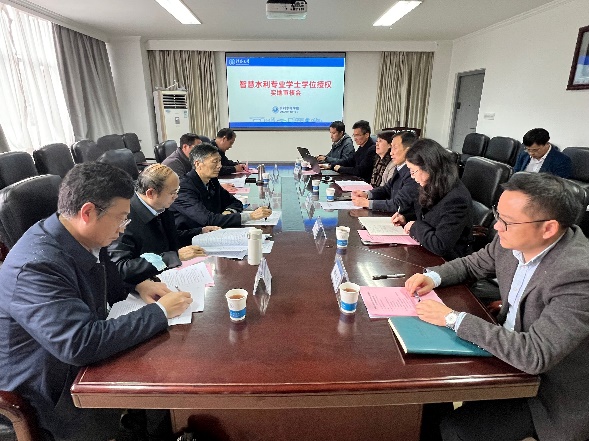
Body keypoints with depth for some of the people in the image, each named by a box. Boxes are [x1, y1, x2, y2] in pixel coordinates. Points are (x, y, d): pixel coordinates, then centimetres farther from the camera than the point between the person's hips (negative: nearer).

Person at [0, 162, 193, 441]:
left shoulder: (83, 240, -6)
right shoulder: (36, 266, -30)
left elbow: (110, 281, 14)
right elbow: (81, 344, -36)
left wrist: (140, 284, -6)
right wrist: (160, 312, -28)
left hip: (83, 364, 7)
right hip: (53, 398, -7)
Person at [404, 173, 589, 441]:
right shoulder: (514, 240, -10)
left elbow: (535, 355, -35)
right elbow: (474, 264, 9)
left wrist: (453, 318, -29)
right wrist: (434, 276, -10)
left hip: (547, 391, -6)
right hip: (509, 347, 6)